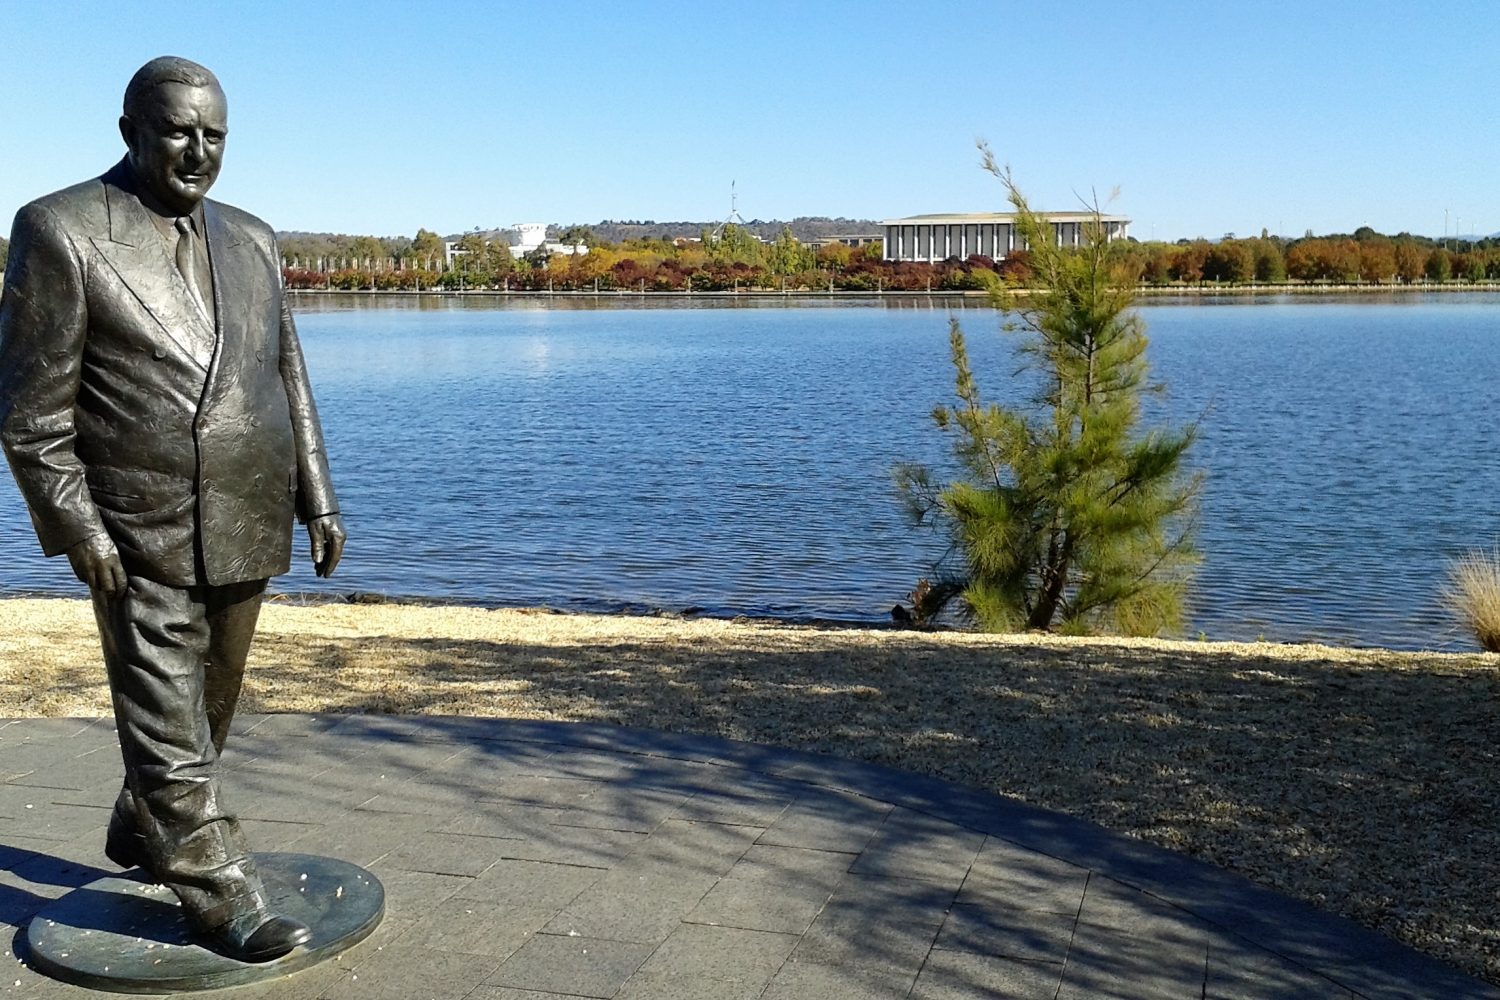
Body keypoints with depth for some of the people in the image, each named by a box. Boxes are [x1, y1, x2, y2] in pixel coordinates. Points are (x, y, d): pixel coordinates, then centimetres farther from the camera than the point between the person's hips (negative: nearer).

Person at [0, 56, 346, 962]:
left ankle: (142, 834, 40)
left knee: (206, 708, 18)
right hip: (138, 537, -6)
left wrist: (317, 502, 6)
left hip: (242, 529, 6)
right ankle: (223, 897, 10)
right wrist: (77, 528, -15)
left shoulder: (250, 240, 9)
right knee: (167, 725, 0)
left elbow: (287, 381, 12)